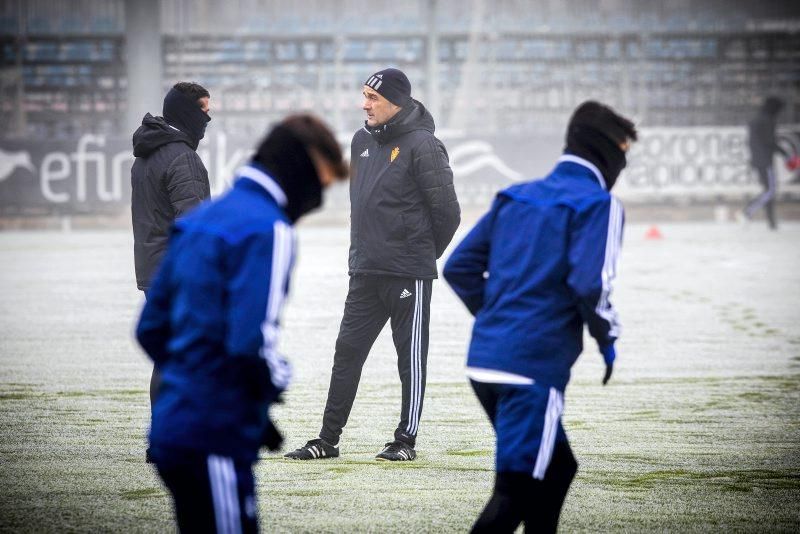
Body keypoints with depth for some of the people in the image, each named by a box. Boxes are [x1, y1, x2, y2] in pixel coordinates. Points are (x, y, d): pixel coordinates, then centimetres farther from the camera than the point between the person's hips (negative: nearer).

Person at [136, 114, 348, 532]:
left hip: (174, 430, 9)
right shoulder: (267, 230, -13)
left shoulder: (200, 220, 14)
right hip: (215, 440, -9)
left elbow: (150, 329, 18)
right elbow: (253, 344, -23)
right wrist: (279, 380, -3)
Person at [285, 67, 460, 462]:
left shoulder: (422, 145, -12)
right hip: (364, 273, 7)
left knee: (411, 357, 3)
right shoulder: (362, 141, 11)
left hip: (409, 274, -7)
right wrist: (368, 247, 15)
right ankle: (327, 440, 10)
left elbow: (447, 211, -10)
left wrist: (423, 253, 2)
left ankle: (406, 440, 10)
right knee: (347, 352, 6)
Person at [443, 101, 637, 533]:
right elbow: (590, 284, -18)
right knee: (516, 491, -8)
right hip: (534, 368, -8)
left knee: (555, 468, 23)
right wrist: (607, 338, -2)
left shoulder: (514, 197, 16)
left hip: (484, 361, 8)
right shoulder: (598, 204, -5)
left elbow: (458, 267, 14)